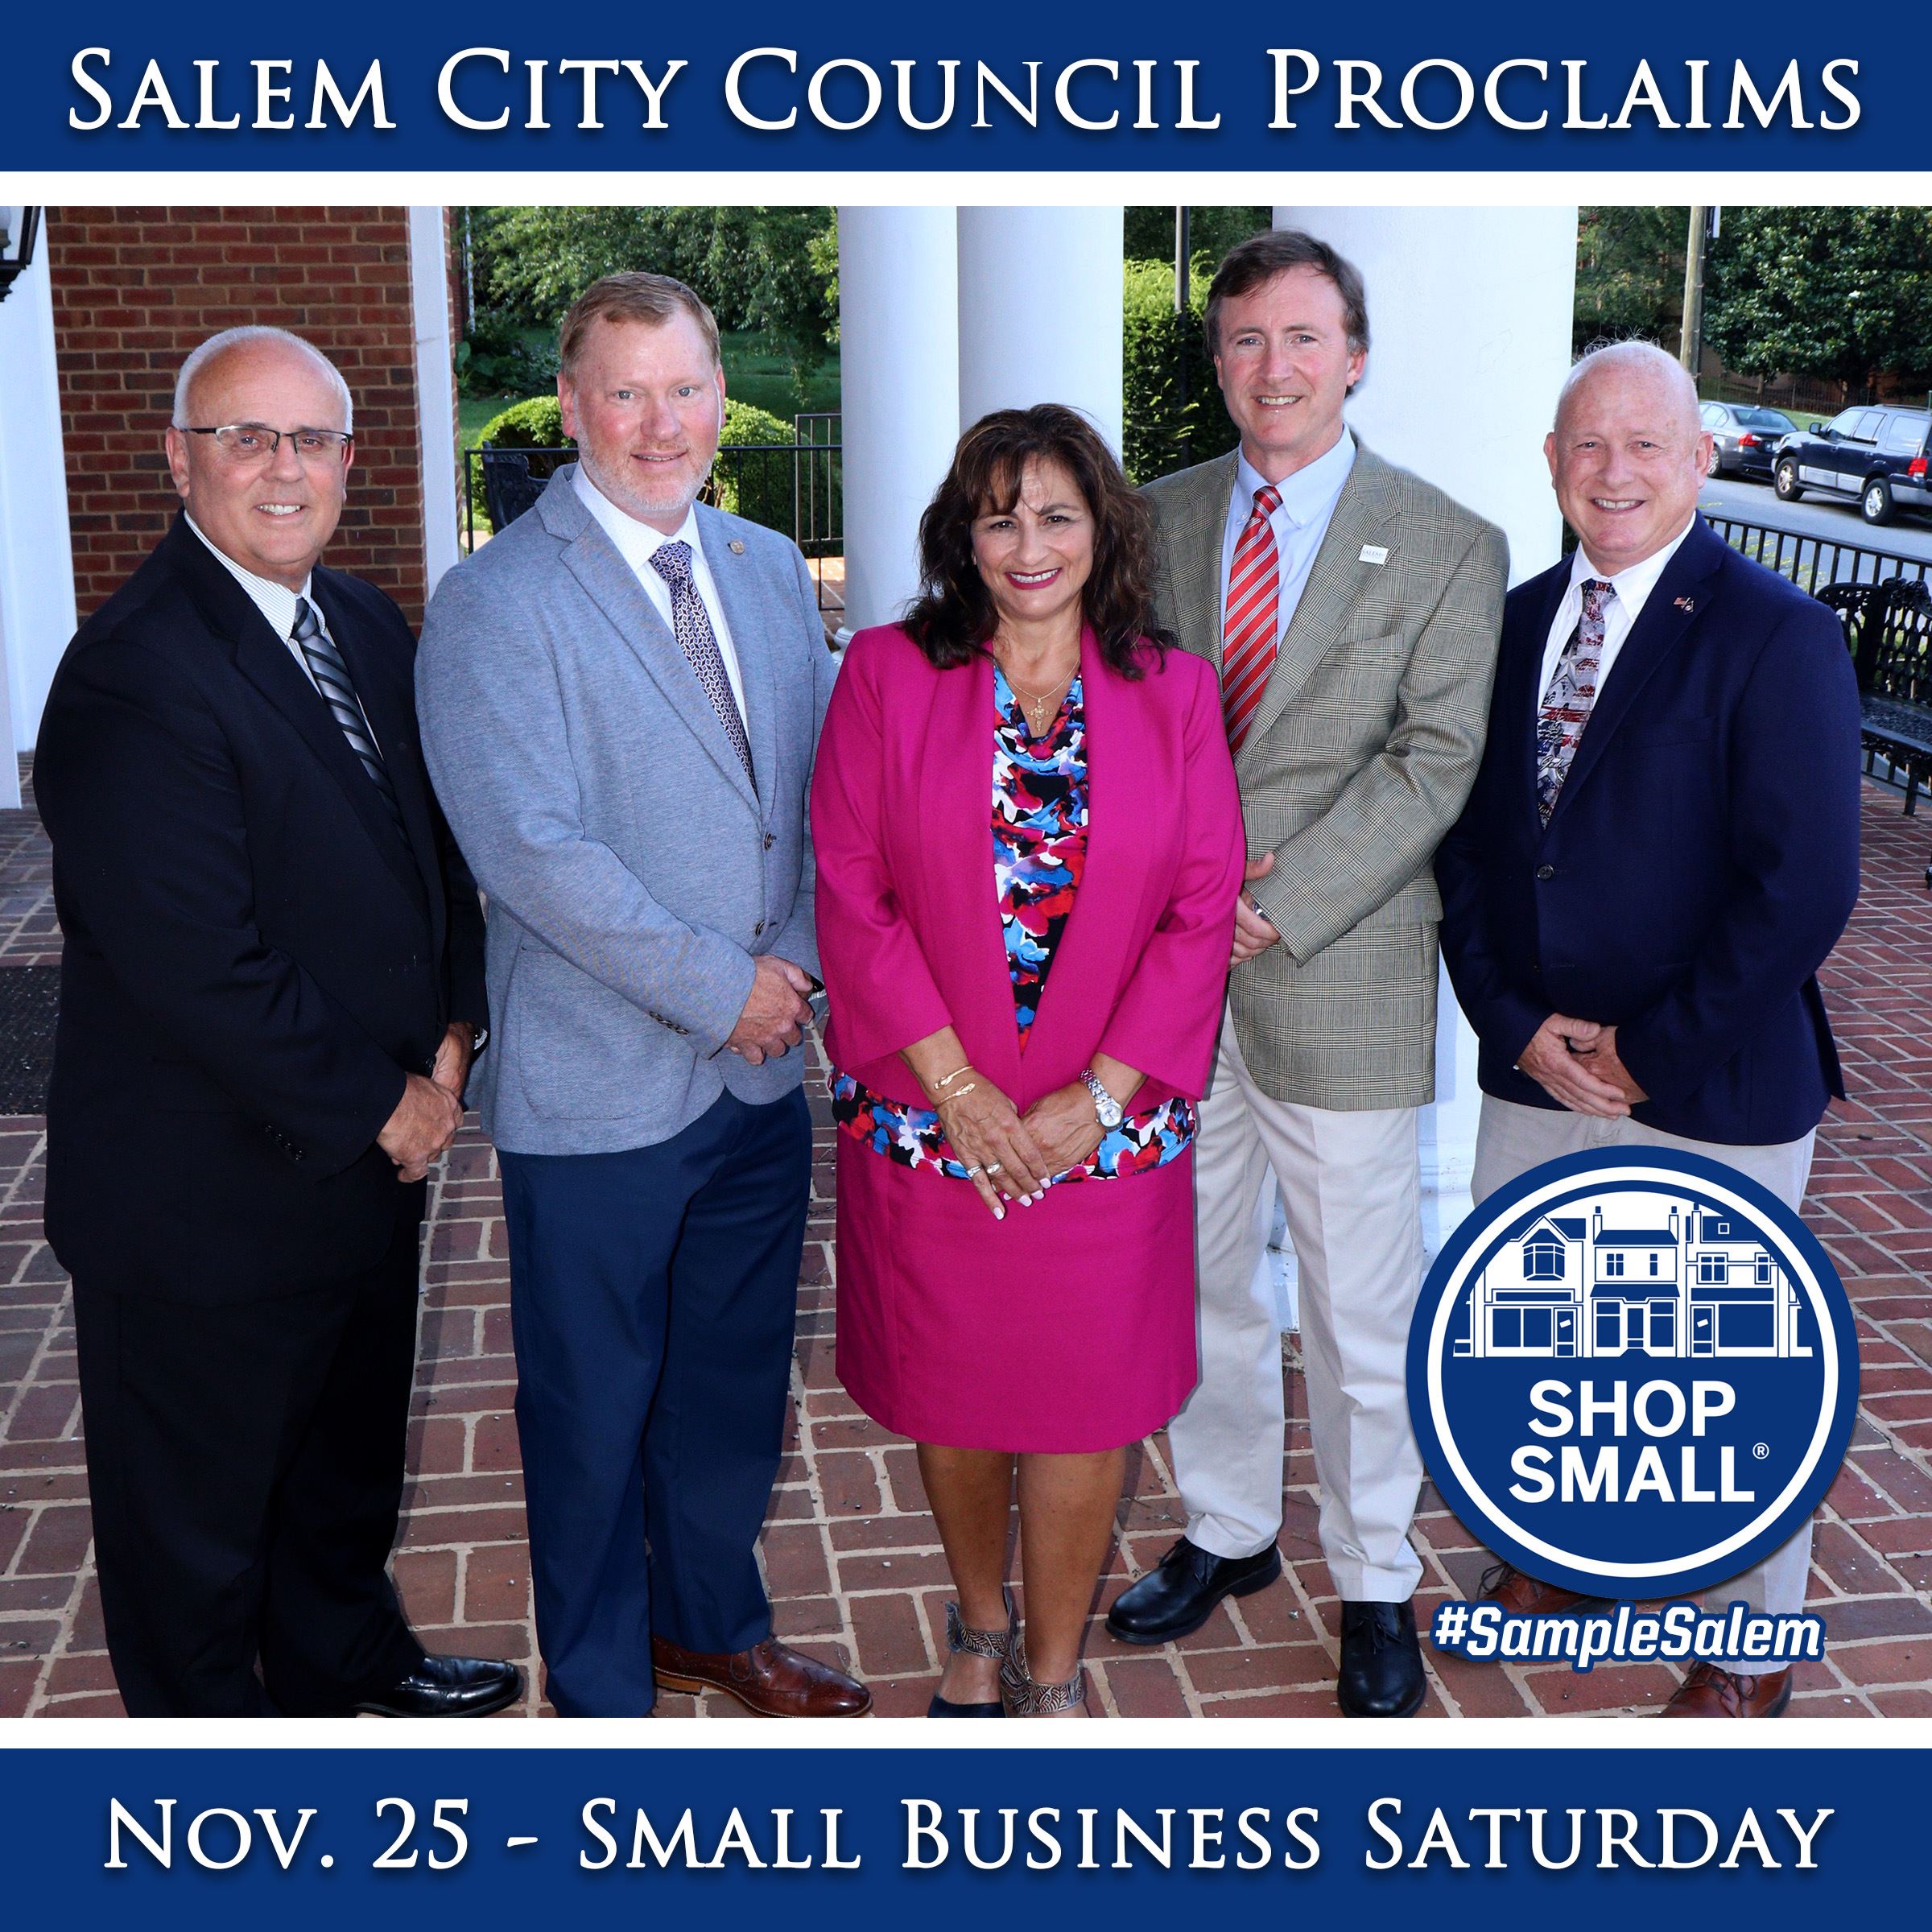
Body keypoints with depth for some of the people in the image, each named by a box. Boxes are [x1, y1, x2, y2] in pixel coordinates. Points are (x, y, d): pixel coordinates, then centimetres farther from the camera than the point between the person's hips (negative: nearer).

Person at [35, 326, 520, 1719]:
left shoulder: (371, 629, 5)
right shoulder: (134, 672, -23)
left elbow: (436, 843, 12)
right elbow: (196, 964, -27)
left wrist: (453, 1032, -2)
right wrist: (378, 1106, -17)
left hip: (373, 1152, 8)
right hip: (208, 1204, -8)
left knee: (349, 1448, 28)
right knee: (200, 1512, 14)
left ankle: (343, 1655, 51)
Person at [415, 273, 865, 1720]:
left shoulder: (772, 570, 9)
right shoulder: (497, 604, -12)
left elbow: (819, 788, 11)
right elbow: (534, 849, -19)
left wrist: (795, 959, -4)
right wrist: (718, 989, -16)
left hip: (763, 1067, 6)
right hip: (601, 1086, -6)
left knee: (735, 1376, 19)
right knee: (595, 1401, 10)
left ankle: (714, 1621, 42)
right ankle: (600, 1683, 31)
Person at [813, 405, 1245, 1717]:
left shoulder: (1173, 694, 2)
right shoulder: (888, 674, -1)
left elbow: (1202, 912, -1)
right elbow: (853, 893, -5)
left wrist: (1097, 1096, -10)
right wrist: (958, 1086, -11)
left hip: (1107, 1128, 0)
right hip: (928, 1115, 0)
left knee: (1085, 1404, 7)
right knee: (952, 1394, 13)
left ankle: (1053, 1671, 28)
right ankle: (981, 1631, 38)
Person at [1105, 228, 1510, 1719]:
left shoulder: (1448, 546, -2)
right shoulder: (1154, 520, 9)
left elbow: (1431, 762, -10)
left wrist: (1274, 905, -18)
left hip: (1341, 985, -3)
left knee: (1364, 1316, 7)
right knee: (1197, 1285, 16)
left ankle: (1375, 1585, 27)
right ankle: (1229, 1533, 37)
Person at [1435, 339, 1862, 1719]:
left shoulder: (1775, 634, -11)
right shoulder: (1514, 623, 6)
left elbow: (1805, 889, -16)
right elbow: (1468, 840, 6)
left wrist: (1647, 1054, -15)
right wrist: (1518, 1024, -6)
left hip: (1717, 1090, -5)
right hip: (1536, 1080, 5)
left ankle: (1753, 1654, 32)